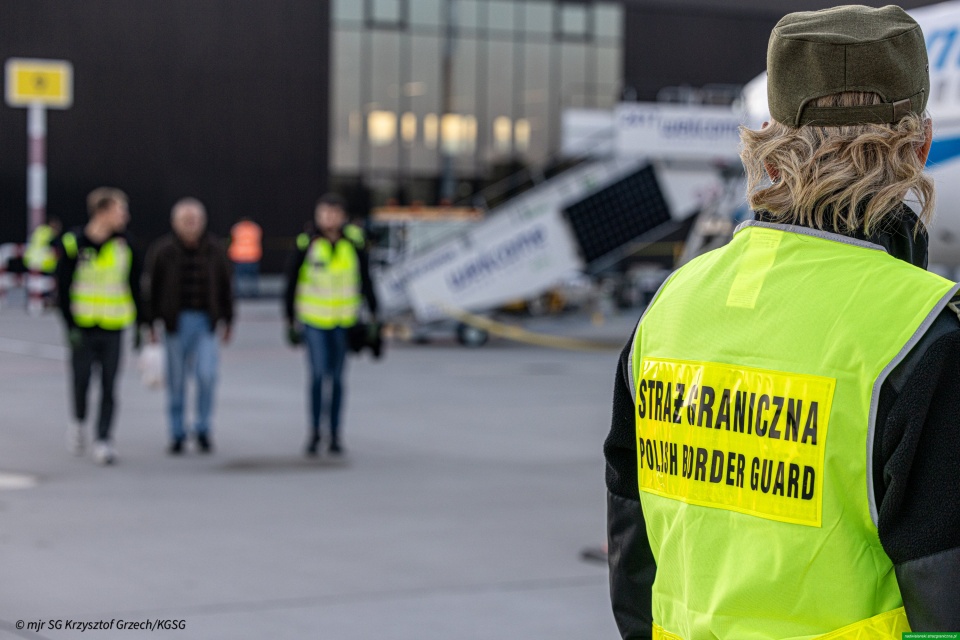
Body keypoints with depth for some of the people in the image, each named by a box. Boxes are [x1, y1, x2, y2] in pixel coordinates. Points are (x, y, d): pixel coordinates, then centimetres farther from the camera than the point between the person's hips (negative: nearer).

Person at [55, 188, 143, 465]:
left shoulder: (126, 247, 2)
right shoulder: (72, 244, -6)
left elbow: (135, 289, 9)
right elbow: (63, 287, -4)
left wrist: (139, 326, 7)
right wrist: (70, 325, -9)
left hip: (113, 328, 1)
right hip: (82, 327, -1)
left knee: (108, 386, -1)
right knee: (81, 380, 6)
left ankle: (104, 440, 4)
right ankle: (78, 422, 34)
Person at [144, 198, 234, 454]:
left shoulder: (214, 249, 5)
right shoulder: (162, 251, -1)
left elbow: (225, 286, 11)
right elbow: (151, 288, 1)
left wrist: (227, 320, 10)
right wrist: (151, 324, -3)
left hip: (205, 320, 1)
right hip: (176, 321, -1)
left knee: (207, 374, -10)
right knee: (176, 380, 5)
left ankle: (203, 428, 6)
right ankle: (177, 434, 15)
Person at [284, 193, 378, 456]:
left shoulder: (354, 246, -1)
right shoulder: (306, 245, -6)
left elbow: (365, 282, 9)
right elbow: (291, 284, 1)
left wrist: (374, 314, 6)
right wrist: (290, 321, 1)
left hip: (344, 322, 2)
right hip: (314, 320, -2)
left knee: (337, 377, 6)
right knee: (319, 373, -11)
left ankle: (335, 434, 15)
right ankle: (314, 430, 5)